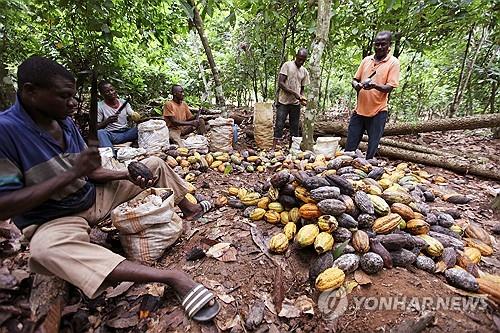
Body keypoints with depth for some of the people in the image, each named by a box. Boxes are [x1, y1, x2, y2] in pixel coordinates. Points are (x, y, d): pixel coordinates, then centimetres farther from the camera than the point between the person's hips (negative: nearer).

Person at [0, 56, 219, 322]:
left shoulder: (65, 123, 1)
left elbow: (90, 172, 4)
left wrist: (129, 176, -13)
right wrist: (72, 173, -29)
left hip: (94, 197, 7)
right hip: (53, 221, -6)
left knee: (155, 164, 6)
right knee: (46, 248, -43)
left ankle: (187, 208, 18)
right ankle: (172, 278, -49)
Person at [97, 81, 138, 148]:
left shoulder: (123, 102, 11)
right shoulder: (100, 106, 0)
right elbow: (96, 127, -4)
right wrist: (107, 121, -24)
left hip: (126, 132, 3)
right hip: (110, 135, -2)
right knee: (100, 133, -36)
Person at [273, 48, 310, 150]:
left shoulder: (305, 72, 12)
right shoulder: (287, 65, -2)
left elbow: (302, 89, 17)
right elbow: (280, 83, -11)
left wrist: (302, 98, -5)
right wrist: (294, 93, -18)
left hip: (296, 103, 5)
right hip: (283, 102, -5)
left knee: (295, 127, 6)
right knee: (279, 125, -8)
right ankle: (273, 148, -6)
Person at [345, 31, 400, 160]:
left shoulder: (393, 62, -2)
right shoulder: (366, 60, 11)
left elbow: (390, 87, -9)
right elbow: (355, 79, 13)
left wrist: (375, 86, -29)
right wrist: (357, 85, -11)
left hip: (378, 111, -4)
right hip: (359, 109, 4)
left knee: (372, 148, 3)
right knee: (350, 147, 7)